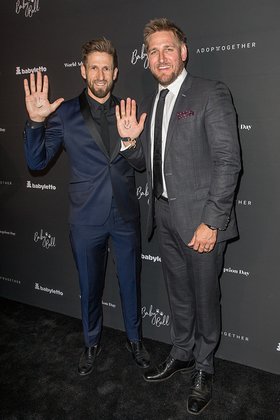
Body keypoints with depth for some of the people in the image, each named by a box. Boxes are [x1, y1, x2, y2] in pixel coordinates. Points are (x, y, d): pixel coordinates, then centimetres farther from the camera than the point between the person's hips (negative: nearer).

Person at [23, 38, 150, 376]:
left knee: (130, 282, 16)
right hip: (87, 219, -1)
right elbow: (37, 161, -8)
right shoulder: (65, 113, -4)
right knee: (89, 286, 16)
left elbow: (141, 164, 4)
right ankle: (92, 342, 41)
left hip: (125, 216, 2)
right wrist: (36, 122, -24)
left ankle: (134, 339, 40)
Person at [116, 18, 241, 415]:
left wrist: (211, 221, -19)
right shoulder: (149, 104, 12)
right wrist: (129, 138, -2)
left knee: (204, 296, 10)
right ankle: (182, 354, 43)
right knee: (178, 293, 21)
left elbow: (228, 161, -14)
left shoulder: (211, 94, -9)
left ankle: (203, 368, 34)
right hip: (164, 216, 6)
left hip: (200, 219, -6)